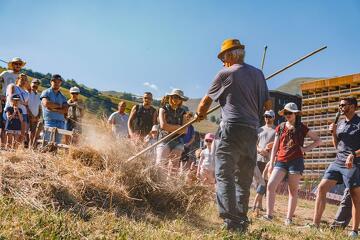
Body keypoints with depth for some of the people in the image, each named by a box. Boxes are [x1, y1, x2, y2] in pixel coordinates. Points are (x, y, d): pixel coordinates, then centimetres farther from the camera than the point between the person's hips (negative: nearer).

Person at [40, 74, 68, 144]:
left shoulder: (62, 96, 18)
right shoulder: (46, 92, 8)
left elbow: (65, 110, 4)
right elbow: (46, 103, -12)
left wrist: (54, 109, -9)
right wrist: (59, 106, 0)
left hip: (60, 123, 4)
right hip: (49, 122, -4)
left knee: (57, 143, 3)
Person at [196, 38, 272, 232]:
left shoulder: (225, 74, 1)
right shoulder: (258, 74, 14)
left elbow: (205, 102, 11)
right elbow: (268, 105, 14)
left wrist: (200, 114, 31)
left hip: (233, 129, -6)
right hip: (252, 131, 6)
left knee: (224, 175, -7)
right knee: (244, 179, 11)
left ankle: (231, 221, -16)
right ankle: (242, 222, 15)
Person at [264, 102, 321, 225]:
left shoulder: (302, 128, 5)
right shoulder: (280, 128, 12)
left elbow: (318, 140, 11)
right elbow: (275, 147, 13)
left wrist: (306, 148, -4)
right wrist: (271, 163, 8)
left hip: (296, 161, -2)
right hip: (280, 161, 3)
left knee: (293, 191, 1)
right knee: (270, 185, -14)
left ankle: (289, 218, 7)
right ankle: (269, 214, -12)